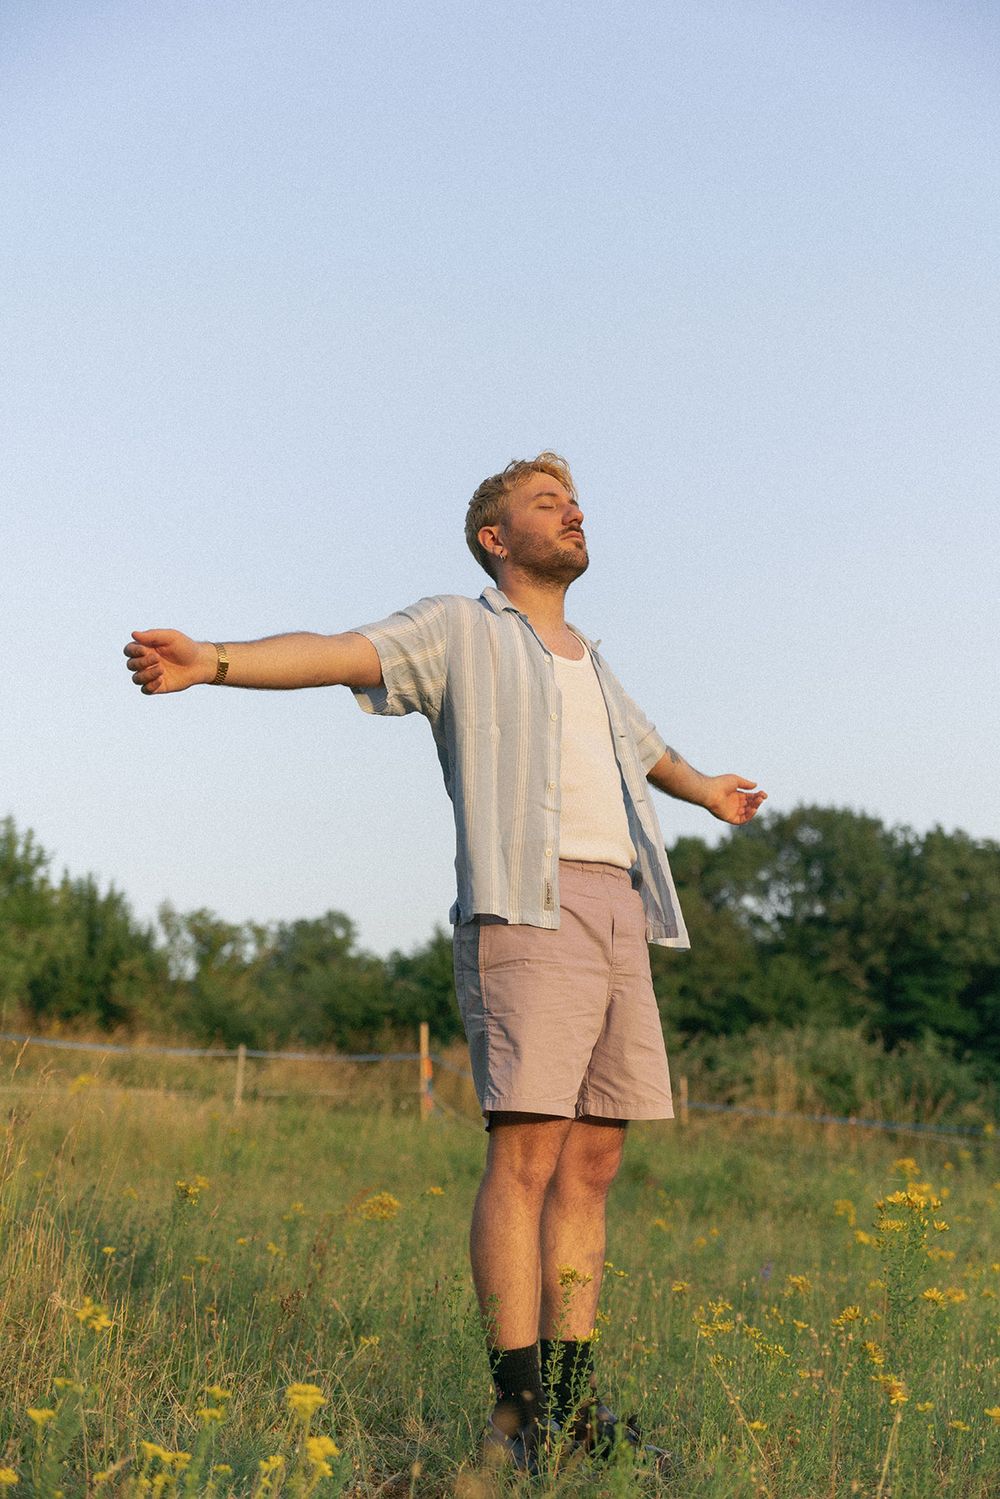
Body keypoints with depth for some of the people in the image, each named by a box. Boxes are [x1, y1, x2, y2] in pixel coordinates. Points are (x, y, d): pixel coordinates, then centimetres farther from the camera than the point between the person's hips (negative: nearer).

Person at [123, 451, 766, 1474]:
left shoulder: (589, 667, 29)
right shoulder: (460, 631, 9)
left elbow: (646, 753, 50)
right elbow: (338, 655, -9)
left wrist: (710, 794, 71)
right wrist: (211, 662, -27)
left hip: (619, 912, 7)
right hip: (525, 905, -7)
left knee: (591, 1164, 4)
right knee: (526, 1152, -15)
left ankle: (575, 1404, 7)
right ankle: (517, 1410, -16)